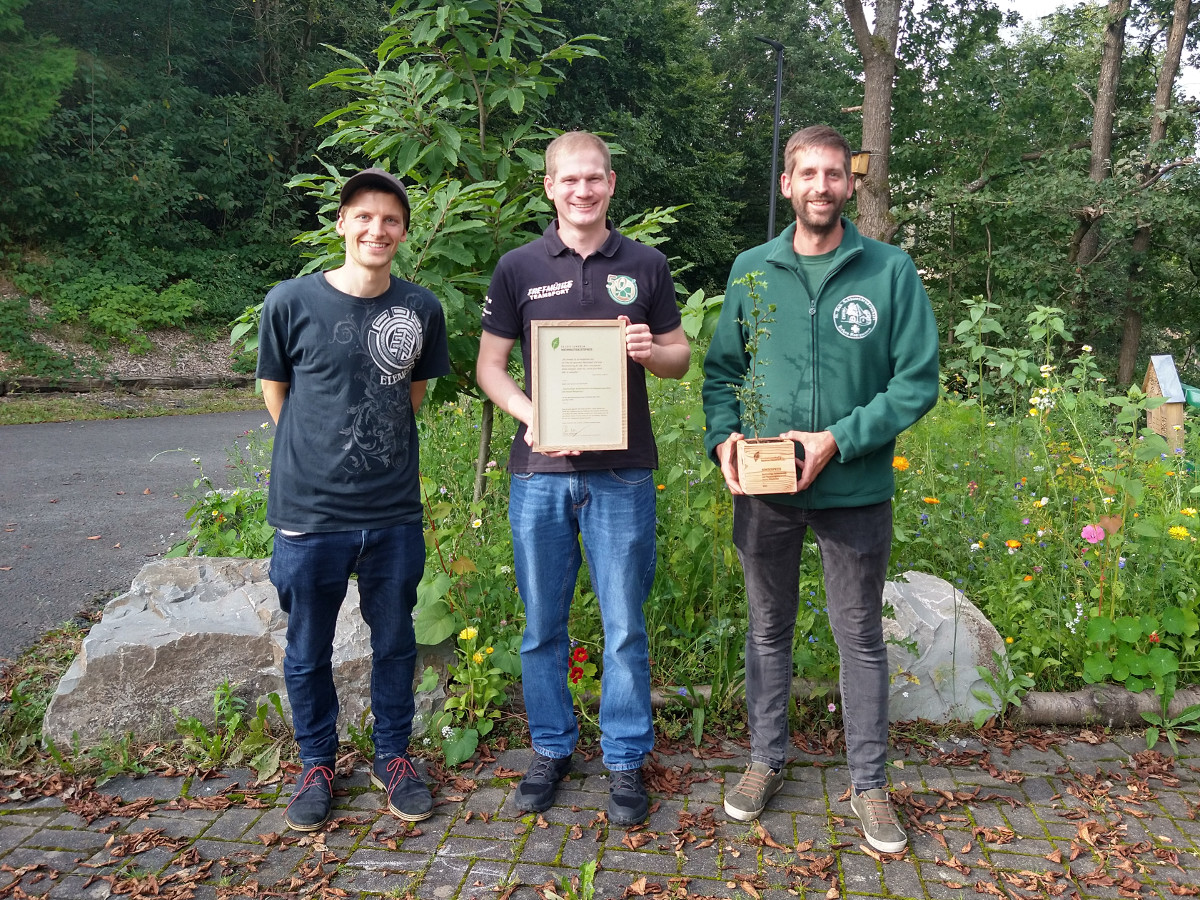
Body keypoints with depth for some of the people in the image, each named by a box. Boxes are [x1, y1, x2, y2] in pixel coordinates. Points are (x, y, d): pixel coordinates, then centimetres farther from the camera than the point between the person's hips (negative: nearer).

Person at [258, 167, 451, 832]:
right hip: (309, 511, -1)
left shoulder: (422, 309, -1)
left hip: (394, 513, 2)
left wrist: (382, 448, 9)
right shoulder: (291, 302, -7)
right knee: (307, 651, 12)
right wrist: (319, 454, 6)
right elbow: (275, 390, 6)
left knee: (394, 642, 14)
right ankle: (316, 765, 35)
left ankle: (393, 757, 35)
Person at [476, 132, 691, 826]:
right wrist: (532, 416, -12)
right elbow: (490, 365, 6)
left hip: (623, 472, 0)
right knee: (543, 625, 11)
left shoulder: (646, 266, 7)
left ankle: (626, 760, 23)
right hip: (539, 470, 1)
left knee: (625, 627, 6)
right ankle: (552, 749, 30)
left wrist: (651, 351, -11)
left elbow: (682, 356, 12)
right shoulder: (519, 268, 5)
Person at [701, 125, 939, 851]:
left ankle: (870, 783, 29)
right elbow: (722, 368, 7)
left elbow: (917, 382, -7)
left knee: (862, 638, 11)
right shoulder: (752, 269, 2)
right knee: (768, 629, 16)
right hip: (764, 490, 2)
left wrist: (840, 439, -18)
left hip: (856, 490, -2)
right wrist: (723, 433, -11)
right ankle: (766, 760, 36)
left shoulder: (891, 270, -5)